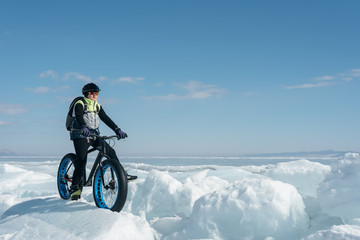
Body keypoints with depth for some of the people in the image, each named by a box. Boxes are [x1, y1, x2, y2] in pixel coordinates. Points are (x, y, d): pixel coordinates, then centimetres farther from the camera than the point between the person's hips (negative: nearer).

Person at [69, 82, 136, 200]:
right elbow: (79, 118, -23)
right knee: (81, 161, -14)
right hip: (80, 136, -6)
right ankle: (75, 187, -7)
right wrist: (84, 128, -44)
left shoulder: (97, 106, 14)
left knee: (110, 152, -3)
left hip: (94, 135, 6)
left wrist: (117, 130, -8)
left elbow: (106, 119, 6)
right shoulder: (80, 104, -5)